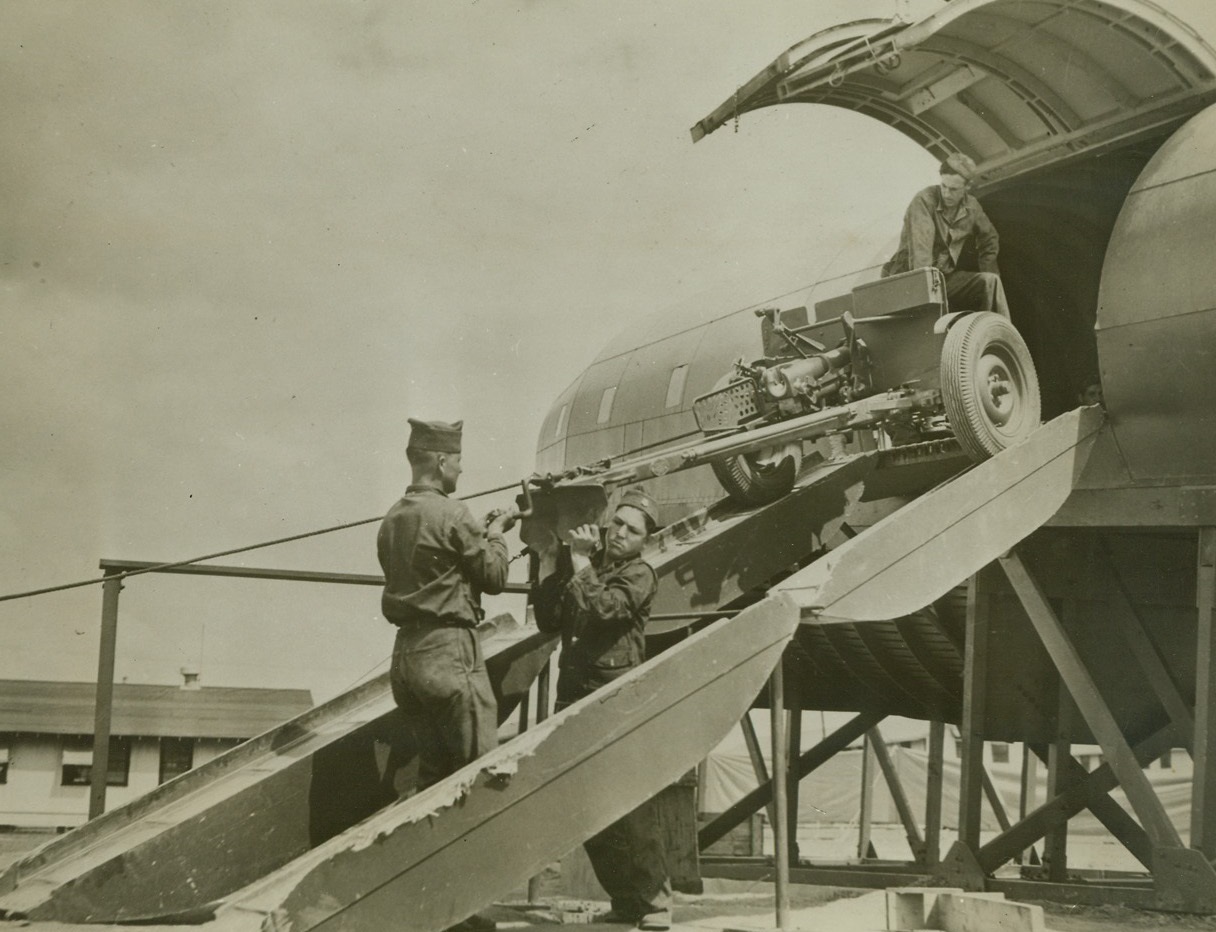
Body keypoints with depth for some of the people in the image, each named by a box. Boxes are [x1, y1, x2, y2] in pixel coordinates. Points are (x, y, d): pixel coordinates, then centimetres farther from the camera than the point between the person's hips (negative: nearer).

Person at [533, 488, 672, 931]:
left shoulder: (639, 575, -1)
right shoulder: (589, 565, 17)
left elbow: (603, 609, -19)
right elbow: (548, 620, 12)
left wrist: (581, 565, -8)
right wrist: (556, 569, 5)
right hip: (573, 695, 6)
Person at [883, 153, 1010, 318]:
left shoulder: (971, 207, 4)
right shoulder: (924, 200, -15)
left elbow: (989, 239, 19)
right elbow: (920, 246, -26)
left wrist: (988, 282, 6)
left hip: (948, 277, 5)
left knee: (991, 281, -16)